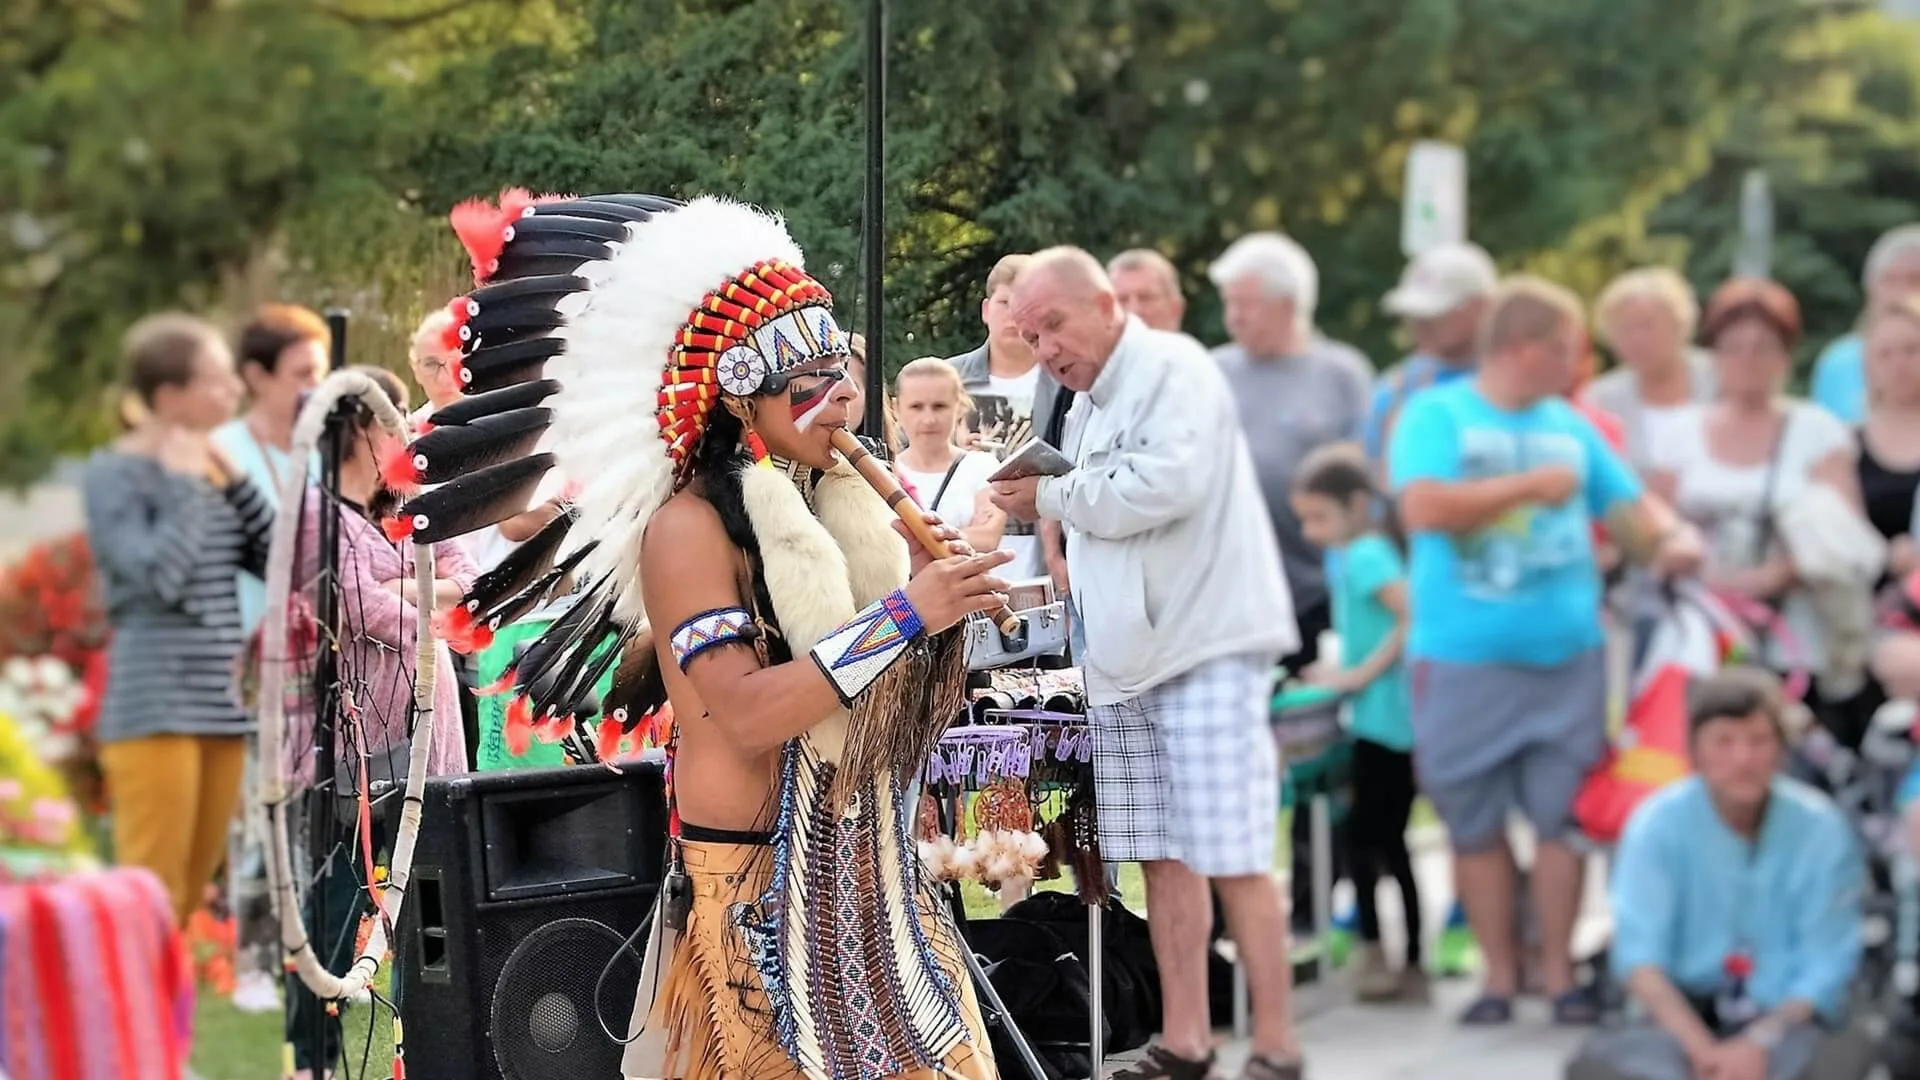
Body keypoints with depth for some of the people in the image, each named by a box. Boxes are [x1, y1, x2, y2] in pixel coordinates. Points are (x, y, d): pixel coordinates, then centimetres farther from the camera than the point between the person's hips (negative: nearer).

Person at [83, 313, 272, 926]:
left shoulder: (211, 466, 14)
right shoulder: (115, 474, -6)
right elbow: (156, 577, -20)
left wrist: (234, 482, 2)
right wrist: (185, 484, -10)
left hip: (220, 709, 7)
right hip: (154, 709, -7)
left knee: (192, 897, 8)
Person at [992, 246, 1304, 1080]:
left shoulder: (1173, 369, -9)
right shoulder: (1096, 404, 17)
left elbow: (1166, 484, -23)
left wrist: (1055, 496, -11)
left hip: (1206, 644, -9)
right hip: (1132, 654, 9)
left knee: (1230, 857, -9)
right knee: (1162, 856, 8)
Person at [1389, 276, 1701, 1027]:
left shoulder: (1570, 427, 14)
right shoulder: (1435, 416, -1)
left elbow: (1629, 508, 17)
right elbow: (1424, 507, -16)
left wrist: (1671, 537, -5)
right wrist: (1530, 486, -11)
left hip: (1567, 653, 3)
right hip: (1464, 660, -3)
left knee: (1561, 818, 1)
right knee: (1476, 825, 3)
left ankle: (1559, 972, 10)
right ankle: (1499, 974, 12)